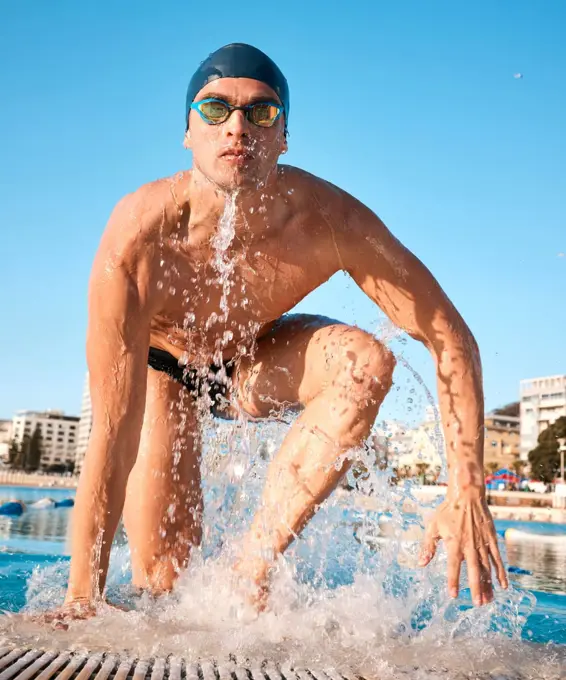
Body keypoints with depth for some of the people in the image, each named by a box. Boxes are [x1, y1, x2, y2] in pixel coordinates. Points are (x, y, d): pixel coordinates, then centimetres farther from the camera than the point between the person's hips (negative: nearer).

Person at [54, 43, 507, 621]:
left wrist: (466, 493, -35)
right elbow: (113, 435, -38)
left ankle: (252, 566, -23)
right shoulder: (139, 236, -38)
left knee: (366, 361, -31)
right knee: (162, 580, -12)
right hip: (161, 364, -1)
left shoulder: (331, 221, -31)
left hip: (256, 360, 2)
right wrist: (81, 603, -37)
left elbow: (451, 337, -25)